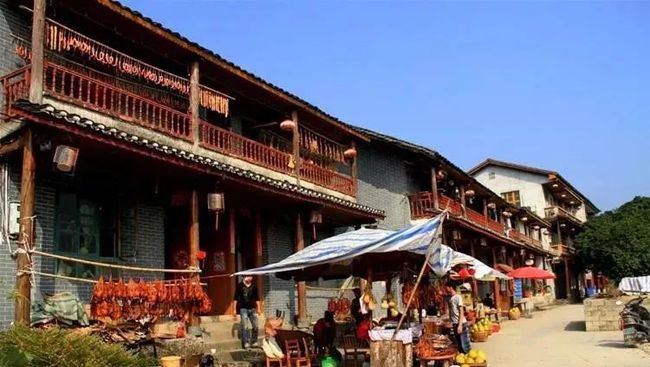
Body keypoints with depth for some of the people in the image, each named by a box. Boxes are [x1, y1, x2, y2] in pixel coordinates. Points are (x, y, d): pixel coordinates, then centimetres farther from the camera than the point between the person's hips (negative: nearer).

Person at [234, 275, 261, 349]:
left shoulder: (254, 286, 7)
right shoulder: (240, 285, -3)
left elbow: (256, 298, 14)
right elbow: (236, 298, 0)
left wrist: (258, 308, 11)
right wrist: (235, 309, -3)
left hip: (252, 309, 4)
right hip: (243, 309, -4)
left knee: (255, 326, 3)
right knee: (244, 326, -7)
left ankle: (254, 341, 14)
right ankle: (246, 343, -2)